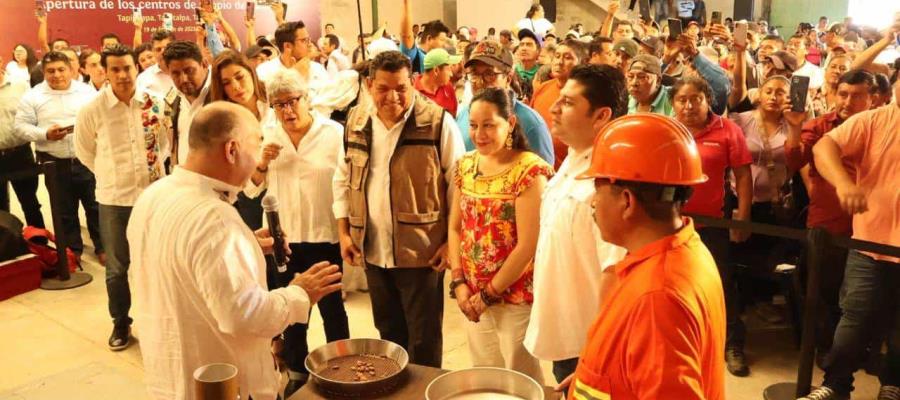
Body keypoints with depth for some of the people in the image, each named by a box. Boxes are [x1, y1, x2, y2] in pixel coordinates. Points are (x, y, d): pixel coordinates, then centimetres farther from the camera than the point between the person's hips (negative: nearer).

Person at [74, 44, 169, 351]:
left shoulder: (155, 104, -5)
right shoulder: (92, 110, -9)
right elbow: (84, 151, 6)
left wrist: (155, 164, 3)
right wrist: (112, 175, 6)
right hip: (113, 199, -1)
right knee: (117, 267, 10)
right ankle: (120, 323, 28)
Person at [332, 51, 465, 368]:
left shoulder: (438, 123, -11)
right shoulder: (355, 123, 4)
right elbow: (342, 180, 13)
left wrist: (452, 241, -10)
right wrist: (344, 232, 8)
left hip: (422, 251, -5)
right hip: (373, 251, 5)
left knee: (424, 341, 7)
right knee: (388, 333, 21)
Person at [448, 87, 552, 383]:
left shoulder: (530, 171, -16)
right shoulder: (466, 165, 4)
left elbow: (528, 246, -18)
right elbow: (455, 227, 7)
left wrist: (489, 294, -12)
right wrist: (459, 283, -4)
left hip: (516, 300, -6)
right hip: (473, 299, 6)